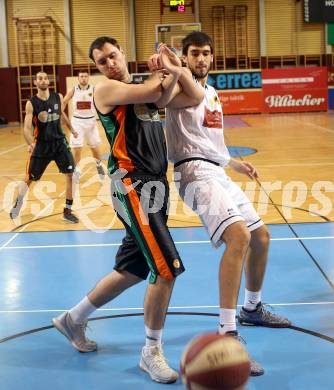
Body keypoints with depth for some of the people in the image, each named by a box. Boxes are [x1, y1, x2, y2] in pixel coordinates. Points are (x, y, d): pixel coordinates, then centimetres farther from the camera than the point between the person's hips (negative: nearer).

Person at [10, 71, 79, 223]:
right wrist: (30, 143, -38)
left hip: (59, 142, 3)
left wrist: (71, 129, 30)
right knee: (29, 178, 9)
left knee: (71, 174, -9)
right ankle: (18, 202, 38)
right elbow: (26, 127, -20)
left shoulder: (58, 97, -1)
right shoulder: (31, 103, -12)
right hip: (41, 144, -2)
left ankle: (67, 211, 1)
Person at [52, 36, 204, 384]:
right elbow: (152, 94, -17)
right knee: (167, 269, -11)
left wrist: (175, 70, -3)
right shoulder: (106, 89, -4)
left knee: (132, 270, 16)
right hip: (133, 187, -8)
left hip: (154, 186, 8)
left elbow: (196, 97, 10)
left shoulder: (146, 86, 18)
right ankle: (151, 352, 6)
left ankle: (73, 319, 34)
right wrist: (164, 72, 1)